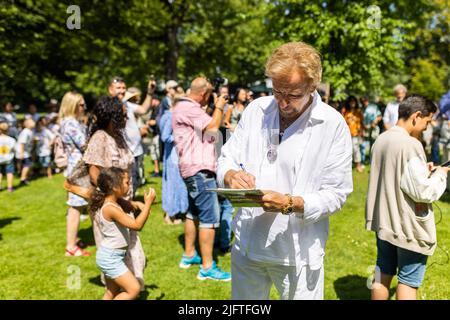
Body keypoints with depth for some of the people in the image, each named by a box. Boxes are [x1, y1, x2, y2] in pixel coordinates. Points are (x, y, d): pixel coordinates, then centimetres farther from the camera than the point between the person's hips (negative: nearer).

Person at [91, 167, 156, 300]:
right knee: (134, 289, -9)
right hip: (110, 257, -10)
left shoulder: (112, 203, 3)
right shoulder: (110, 209, -26)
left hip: (111, 255, 10)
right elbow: (136, 225, -29)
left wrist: (135, 203, 6)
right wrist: (148, 203, -25)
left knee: (112, 293, 20)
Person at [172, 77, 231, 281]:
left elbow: (206, 130, 22)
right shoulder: (188, 108, -16)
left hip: (194, 168, 12)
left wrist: (218, 110, 18)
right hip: (199, 169, -12)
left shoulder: (187, 107, 17)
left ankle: (189, 255, 32)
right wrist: (219, 108, -6)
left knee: (194, 212, 20)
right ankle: (207, 267, -7)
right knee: (209, 217, -10)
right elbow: (212, 127, -23)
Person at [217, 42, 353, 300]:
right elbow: (226, 159, 6)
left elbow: (336, 194, -11)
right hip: (247, 243, 4)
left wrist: (290, 203, -26)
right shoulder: (256, 110, 0)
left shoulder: (333, 125, -10)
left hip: (298, 252, -3)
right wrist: (231, 175, -17)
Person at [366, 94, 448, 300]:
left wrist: (423, 170, 12)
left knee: (383, 274, 19)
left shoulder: (381, 140, 3)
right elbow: (422, 192, -21)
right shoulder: (411, 144, -21)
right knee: (409, 281, 7)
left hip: (384, 222, 8)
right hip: (409, 228, -7)